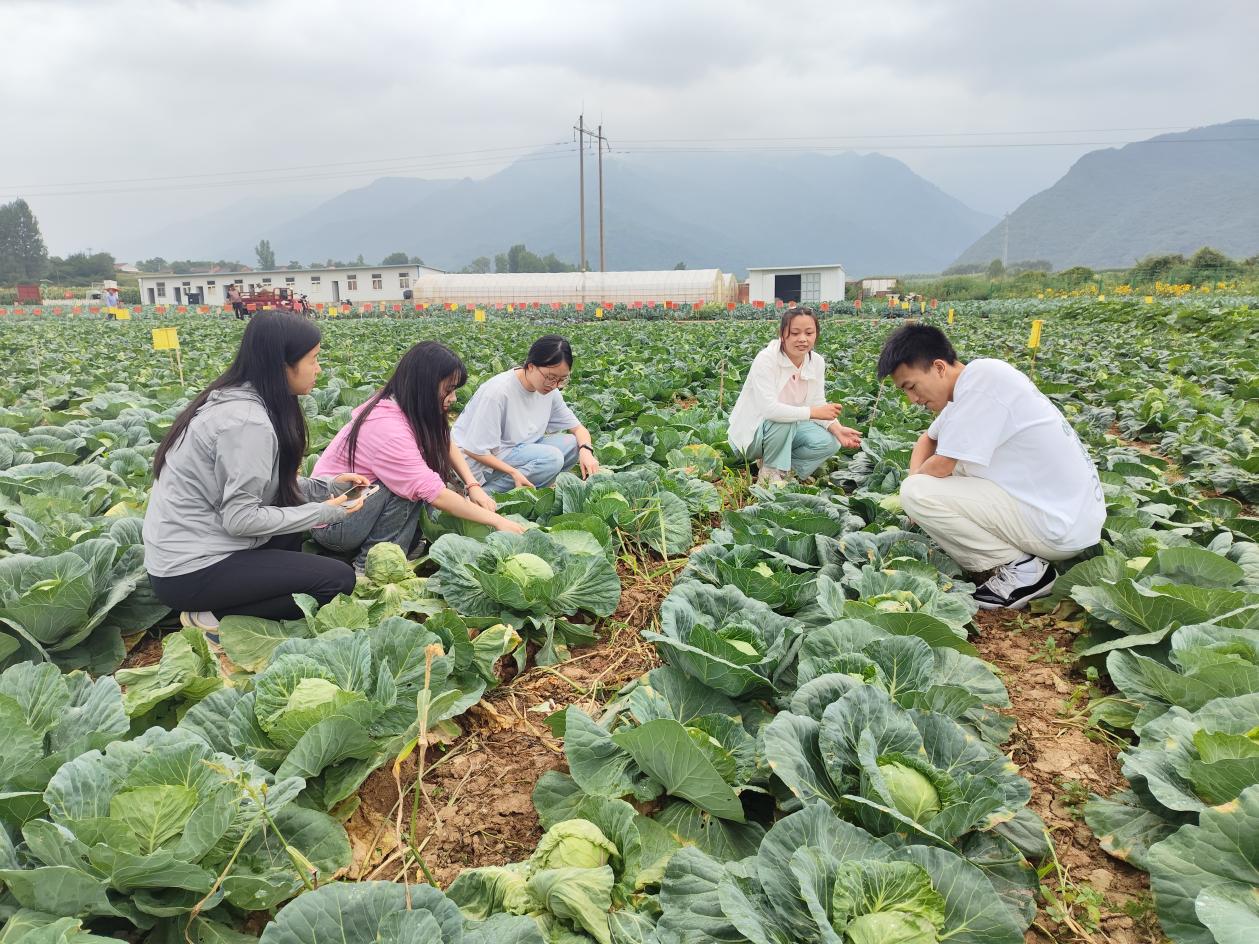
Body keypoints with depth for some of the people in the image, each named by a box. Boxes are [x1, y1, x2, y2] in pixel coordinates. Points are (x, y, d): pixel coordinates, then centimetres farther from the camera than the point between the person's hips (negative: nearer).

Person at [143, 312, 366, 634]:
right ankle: (214, 615, -5)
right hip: (191, 571, -9)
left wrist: (326, 486, 5)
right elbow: (240, 517, -22)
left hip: (178, 550, 9)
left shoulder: (232, 398, 6)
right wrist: (323, 512, -13)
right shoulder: (247, 421, -22)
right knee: (340, 579, -9)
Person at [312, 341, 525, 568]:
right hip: (332, 523, -8)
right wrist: (496, 520, -25)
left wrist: (473, 485, -12)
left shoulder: (402, 405, -4)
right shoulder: (387, 427, -30)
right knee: (409, 488, -26)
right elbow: (435, 494, -30)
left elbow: (446, 445, 5)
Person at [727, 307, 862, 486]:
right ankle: (771, 472, -11)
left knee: (830, 442, -16)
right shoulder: (766, 359, -25)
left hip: (788, 430, 6)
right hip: (750, 432, -6)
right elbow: (769, 409, -36)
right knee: (784, 421, -36)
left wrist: (838, 428, -22)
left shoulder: (817, 362, -6)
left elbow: (818, 405, -3)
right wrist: (812, 412, -34)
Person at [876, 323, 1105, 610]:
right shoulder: (970, 383, 9)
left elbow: (939, 467, -19)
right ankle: (1020, 552, 12)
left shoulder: (980, 377, -19)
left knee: (916, 494, -16)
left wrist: (913, 481, 2)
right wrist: (916, 477, 5)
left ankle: (1021, 567, -6)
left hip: (1059, 527, -10)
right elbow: (928, 439, 24)